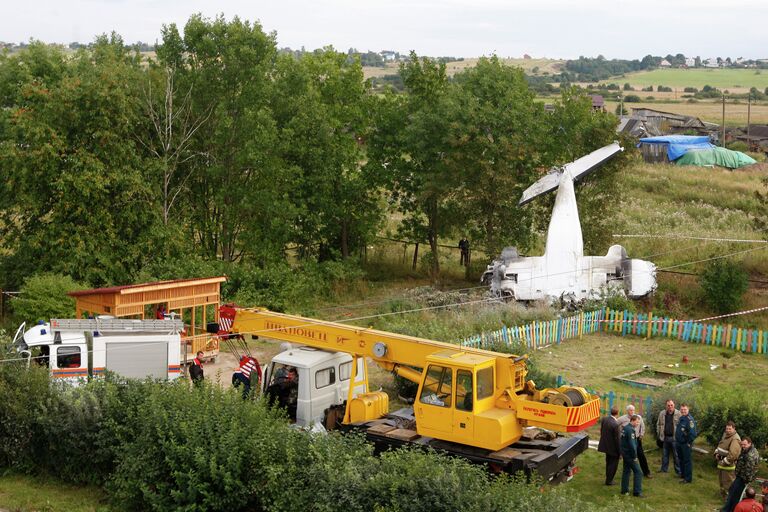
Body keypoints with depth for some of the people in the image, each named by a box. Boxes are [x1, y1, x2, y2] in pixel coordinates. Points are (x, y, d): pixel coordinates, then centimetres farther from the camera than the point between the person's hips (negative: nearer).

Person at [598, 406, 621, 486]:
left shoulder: (604, 419, -8)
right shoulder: (615, 424, -29)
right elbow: (617, 439, -22)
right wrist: (620, 451, -12)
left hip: (606, 445, 7)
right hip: (613, 448, -7)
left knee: (608, 463, 23)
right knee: (613, 464, 11)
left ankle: (608, 479, 35)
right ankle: (609, 480, 19)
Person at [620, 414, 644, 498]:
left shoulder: (625, 428, 9)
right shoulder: (631, 430, -21)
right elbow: (632, 444, -24)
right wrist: (635, 456, -16)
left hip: (625, 453, 10)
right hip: (630, 455, -10)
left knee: (626, 471, 17)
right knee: (638, 472, -4)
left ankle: (624, 490, 22)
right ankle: (637, 492, -4)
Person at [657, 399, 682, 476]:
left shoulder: (678, 414, -6)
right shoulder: (662, 414, 6)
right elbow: (658, 424, 15)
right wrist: (659, 435, 10)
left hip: (674, 438, -4)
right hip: (665, 437, 4)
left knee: (676, 455, 1)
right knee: (664, 454, 14)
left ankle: (678, 471, 7)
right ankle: (664, 469, 26)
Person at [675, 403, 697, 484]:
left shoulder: (689, 419, -20)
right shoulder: (681, 418, 9)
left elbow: (692, 433, -26)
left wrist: (689, 442, -18)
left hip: (685, 444, -9)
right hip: (679, 443, 9)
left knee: (687, 461, 0)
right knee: (681, 459, 21)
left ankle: (688, 478, 7)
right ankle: (683, 474, 37)